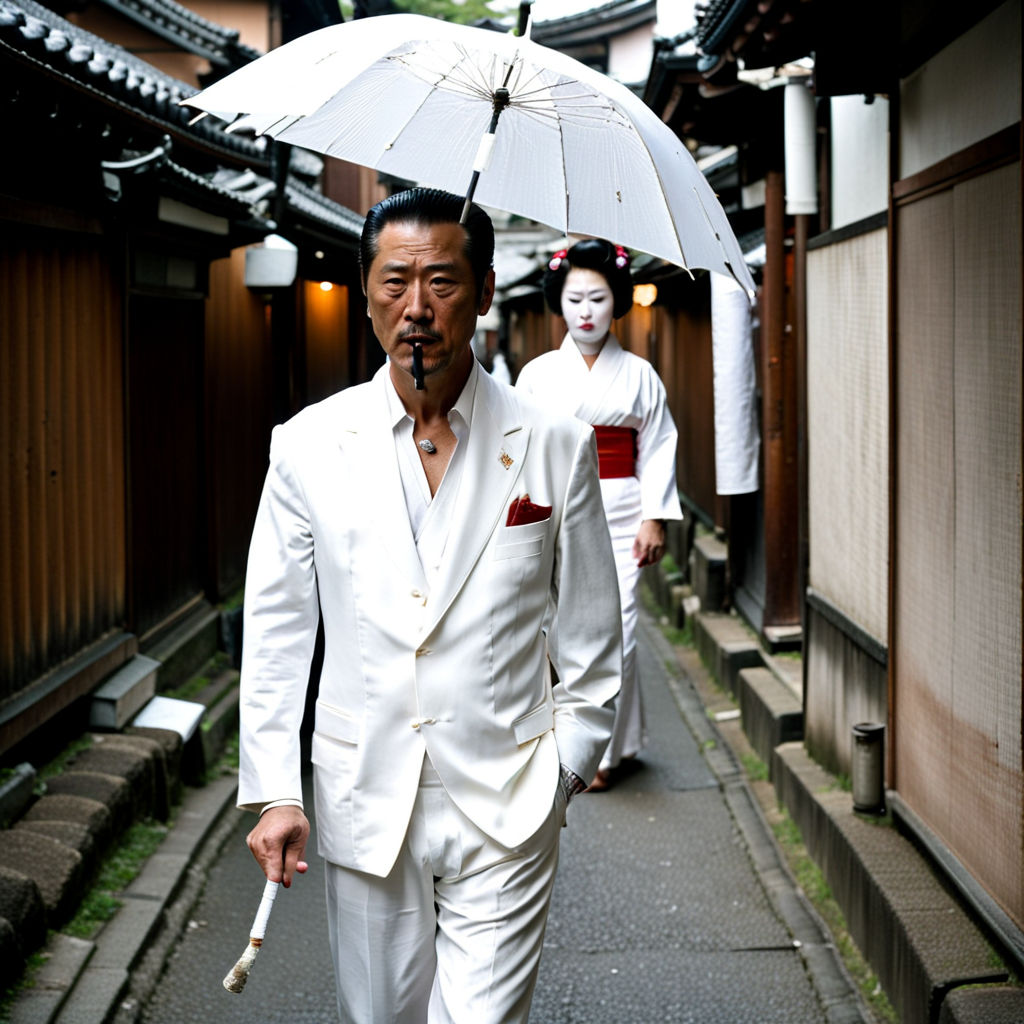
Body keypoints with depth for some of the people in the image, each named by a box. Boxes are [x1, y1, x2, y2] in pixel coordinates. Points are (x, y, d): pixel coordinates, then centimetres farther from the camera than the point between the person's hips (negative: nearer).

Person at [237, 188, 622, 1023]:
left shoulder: (556, 446, -2)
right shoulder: (308, 446, 0)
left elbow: (592, 628, 7)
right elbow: (276, 632, 3)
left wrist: (568, 762, 6)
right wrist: (273, 791, -1)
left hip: (505, 807, -1)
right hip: (364, 805, 2)